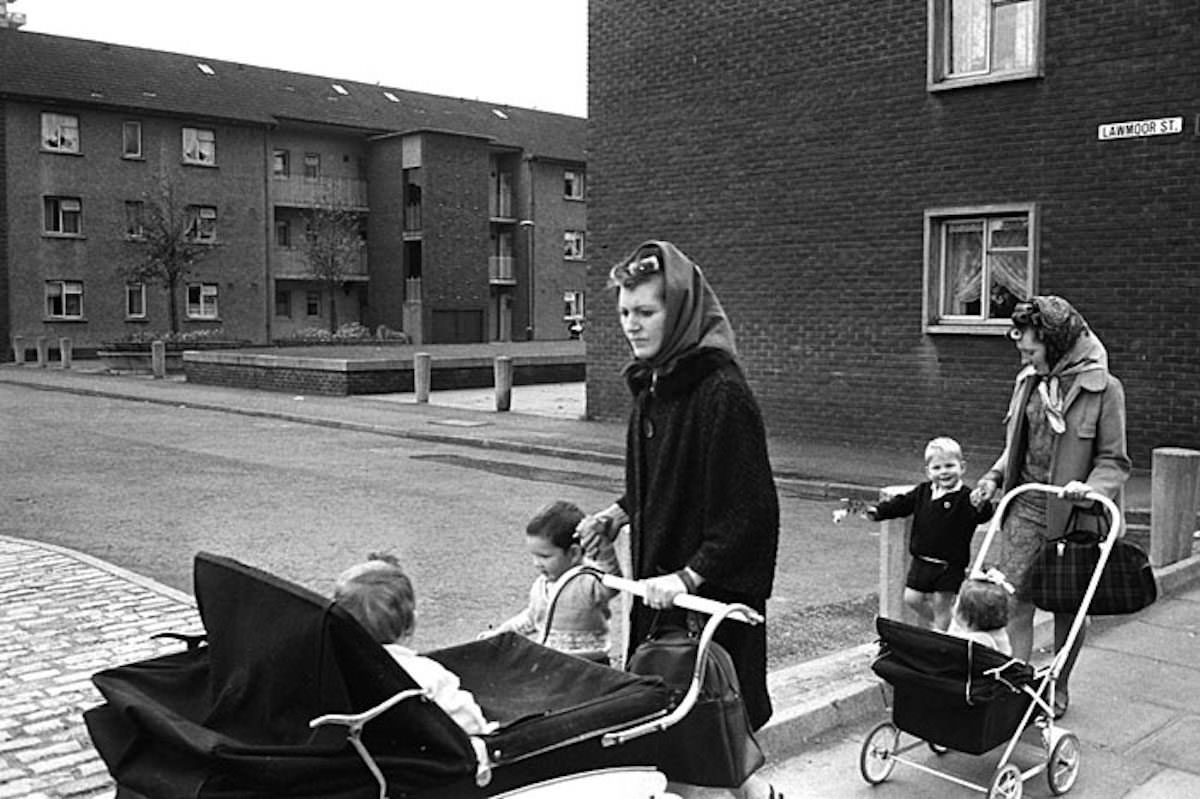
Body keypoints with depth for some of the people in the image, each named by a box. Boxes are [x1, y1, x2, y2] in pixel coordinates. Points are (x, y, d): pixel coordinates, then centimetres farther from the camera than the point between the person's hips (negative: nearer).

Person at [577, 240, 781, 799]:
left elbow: (748, 511, -21)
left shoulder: (722, 394, -19)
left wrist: (689, 575, -25)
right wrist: (616, 515, 6)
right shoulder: (651, 385, 8)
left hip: (713, 591, -8)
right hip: (657, 581, 8)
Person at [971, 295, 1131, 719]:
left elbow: (1114, 460, -7)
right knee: (1016, 596, -4)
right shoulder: (1029, 382, 7)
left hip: (1071, 511, -4)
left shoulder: (1104, 389, -9)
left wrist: (1089, 487, -26)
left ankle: (1058, 687, 27)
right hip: (1025, 505, 4)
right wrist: (995, 477, 2)